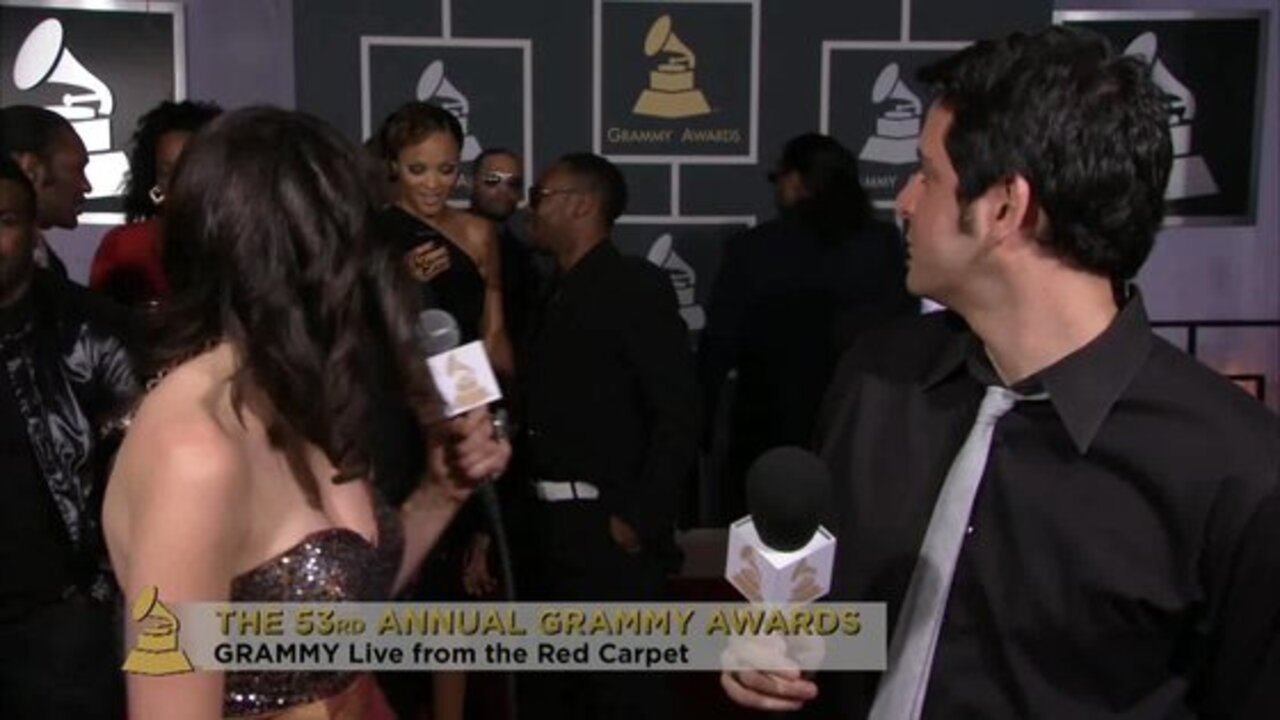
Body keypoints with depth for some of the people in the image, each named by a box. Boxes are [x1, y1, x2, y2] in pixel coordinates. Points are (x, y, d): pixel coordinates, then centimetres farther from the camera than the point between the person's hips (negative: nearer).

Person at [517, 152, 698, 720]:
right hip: (547, 530, 8)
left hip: (609, 531, -8)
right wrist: (517, 518, 8)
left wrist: (639, 520, -16)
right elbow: (543, 415, 14)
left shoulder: (636, 287, -9)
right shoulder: (555, 295, 14)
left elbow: (678, 414, -15)